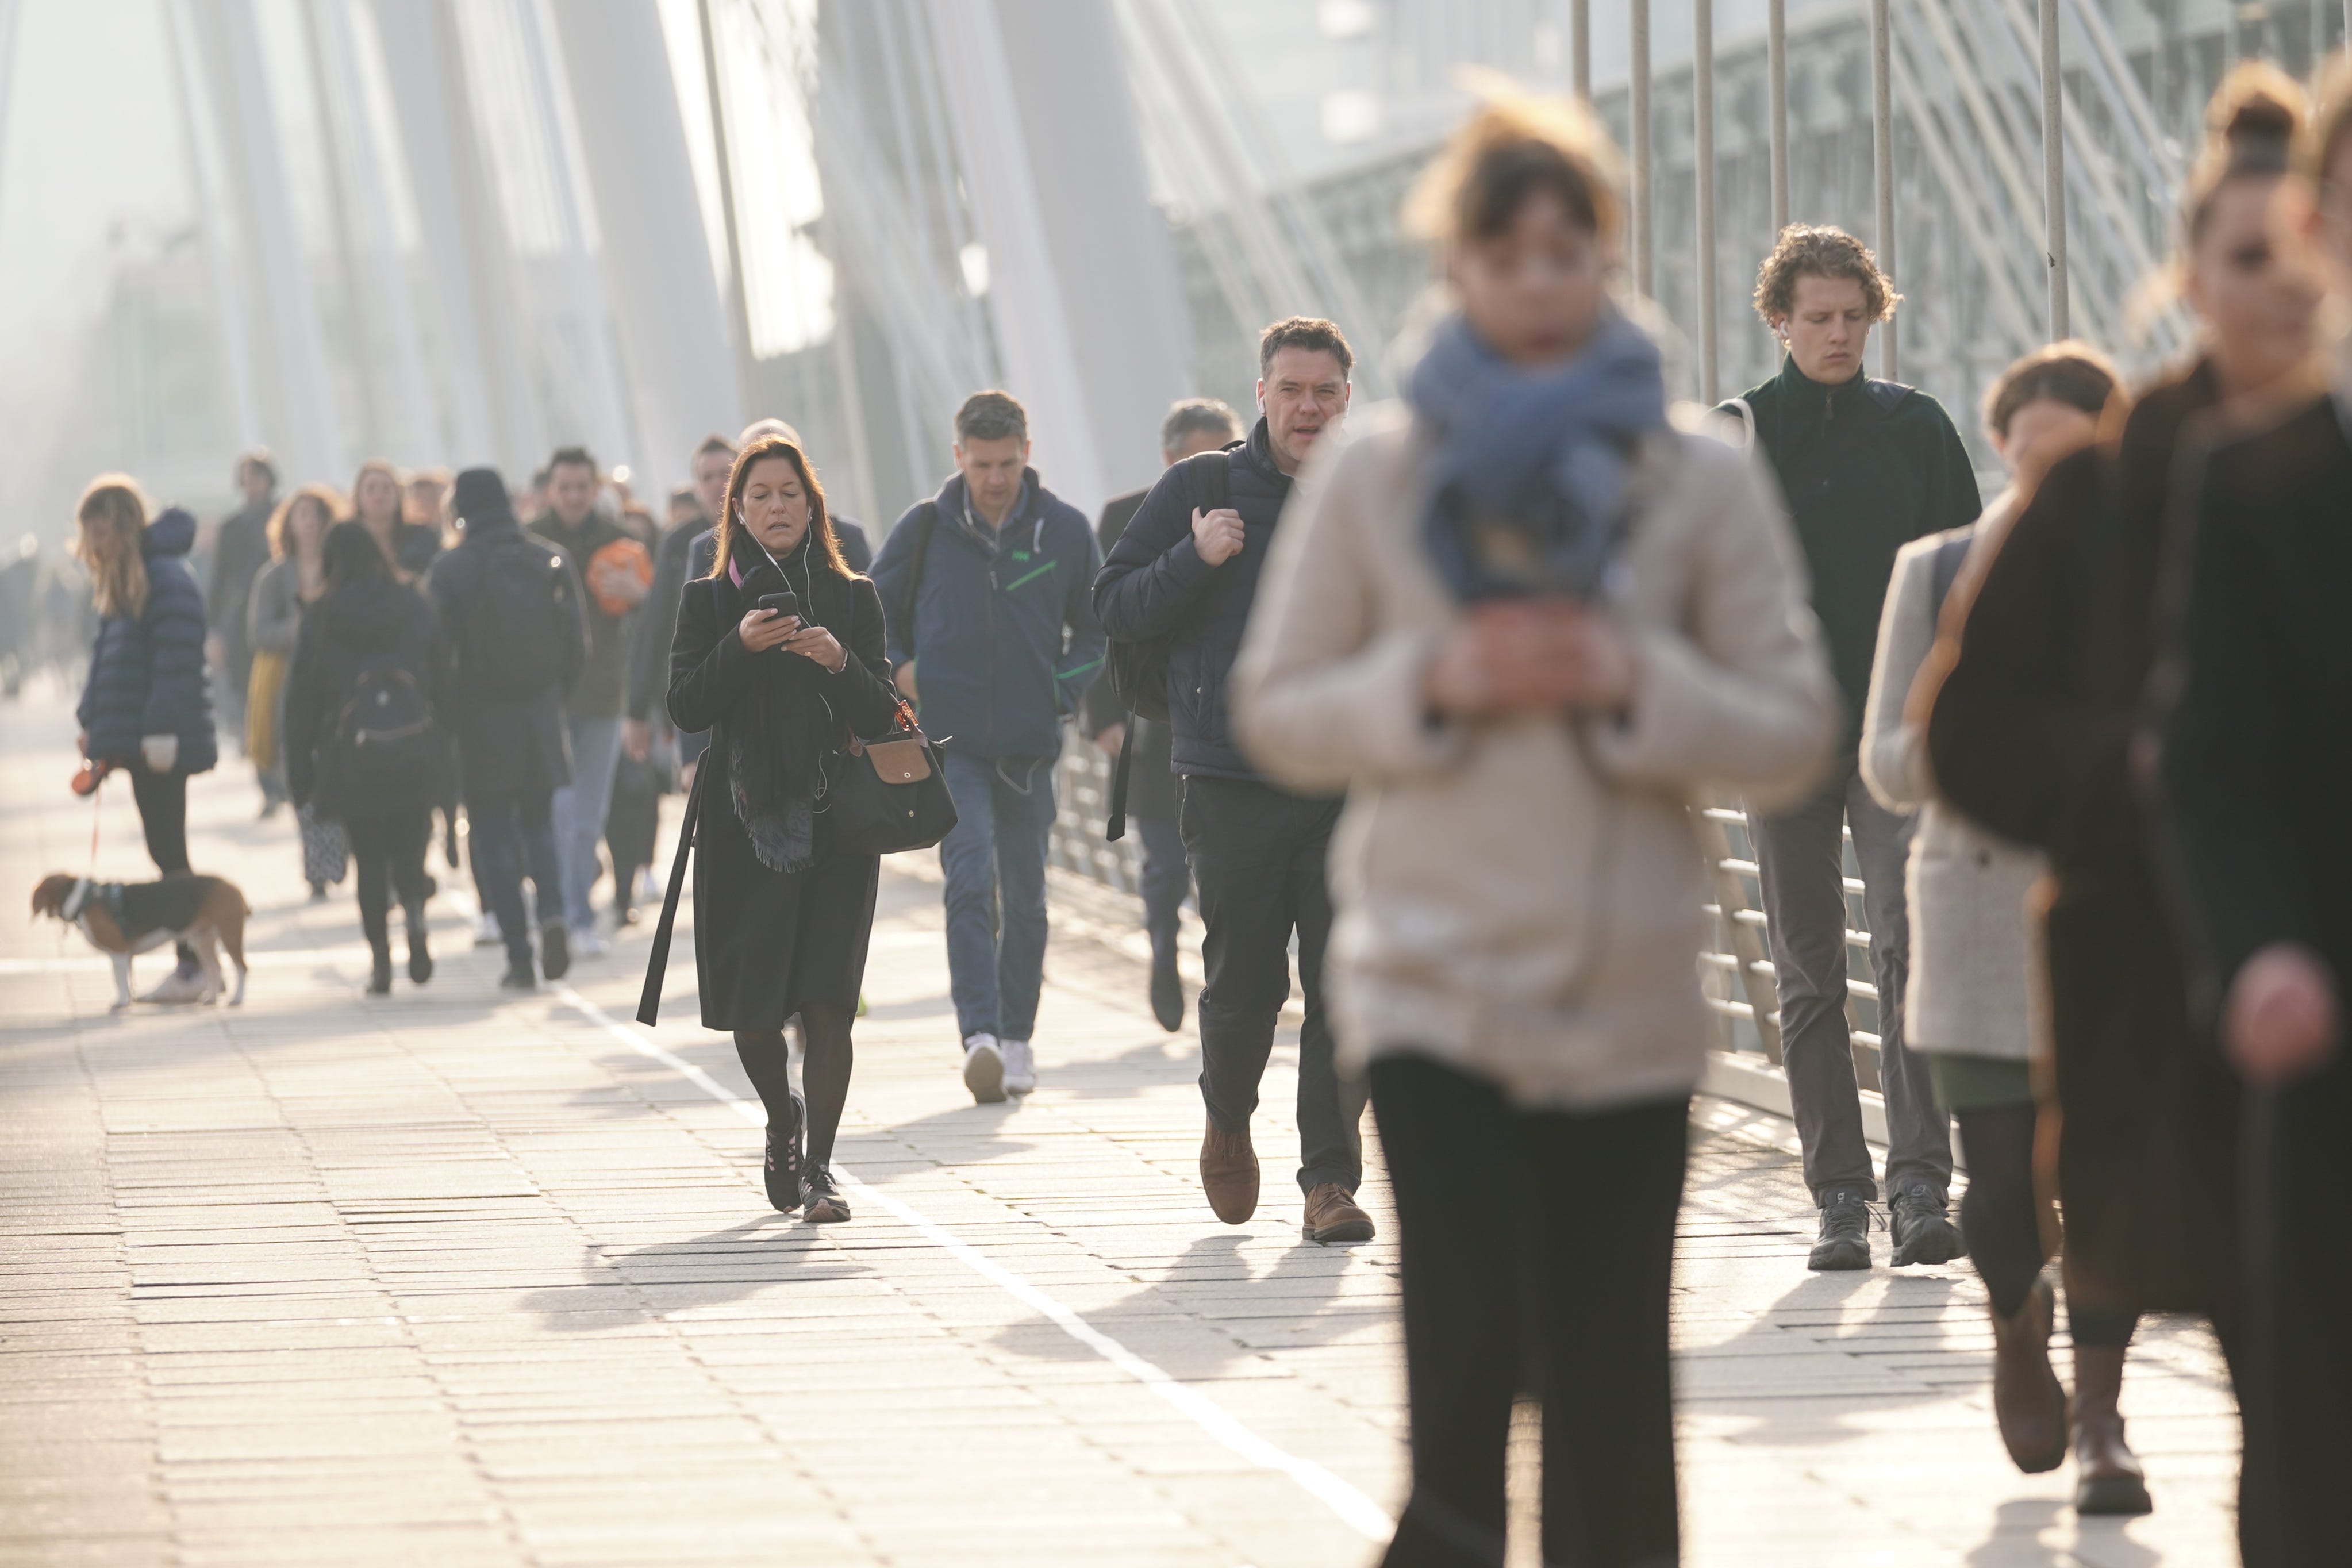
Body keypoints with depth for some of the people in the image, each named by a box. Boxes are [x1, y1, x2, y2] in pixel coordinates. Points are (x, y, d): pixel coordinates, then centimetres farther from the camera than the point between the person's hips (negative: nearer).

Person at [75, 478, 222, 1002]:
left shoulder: (166, 580, -15)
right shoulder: (121, 583, 15)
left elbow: (176, 662, -20)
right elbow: (107, 658, 21)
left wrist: (162, 731, -24)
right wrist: (93, 722, 16)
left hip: (161, 741, -9)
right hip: (135, 740, 9)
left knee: (168, 850, -6)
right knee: (166, 851, 9)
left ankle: (193, 967, -3)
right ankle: (192, 967, 12)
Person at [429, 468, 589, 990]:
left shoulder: (451, 571, -9)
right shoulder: (552, 563, 1)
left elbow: (441, 652, -9)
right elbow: (577, 647, 4)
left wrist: (448, 716, 3)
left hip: (482, 719, -3)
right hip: (541, 719, 3)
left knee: (495, 838, 4)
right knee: (538, 824, 17)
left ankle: (519, 957, -1)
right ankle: (552, 913, -9)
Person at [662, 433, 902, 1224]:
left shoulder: (852, 599, 8)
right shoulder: (709, 601, 7)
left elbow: (882, 715, 2)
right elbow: (685, 707, -4)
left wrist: (839, 663, -17)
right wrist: (740, 647, -19)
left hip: (836, 823, 0)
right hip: (743, 823, 0)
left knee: (827, 1002, -9)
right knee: (752, 1008, 2)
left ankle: (817, 1167, -4)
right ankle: (783, 1121, 31)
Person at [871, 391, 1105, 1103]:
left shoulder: (1065, 531, 2)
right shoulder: (924, 529, -1)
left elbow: (1095, 629, 14)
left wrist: (1064, 690, 1)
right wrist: (899, 672, -3)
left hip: (1030, 746, 2)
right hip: (950, 742, -2)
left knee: (1025, 900, 10)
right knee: (971, 883, -18)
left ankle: (1017, 1038, 24)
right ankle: (980, 1037, -26)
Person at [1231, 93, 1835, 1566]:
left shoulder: (1702, 481, 3)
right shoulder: (1370, 478, 2)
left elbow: (1794, 732, 2)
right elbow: (1275, 713, 5)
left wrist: (1635, 683, -14)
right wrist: (1432, 683, -12)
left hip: (1633, 1001, 1)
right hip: (1435, 988, -1)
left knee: (1613, 1391, 6)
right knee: (1469, 1352, -15)